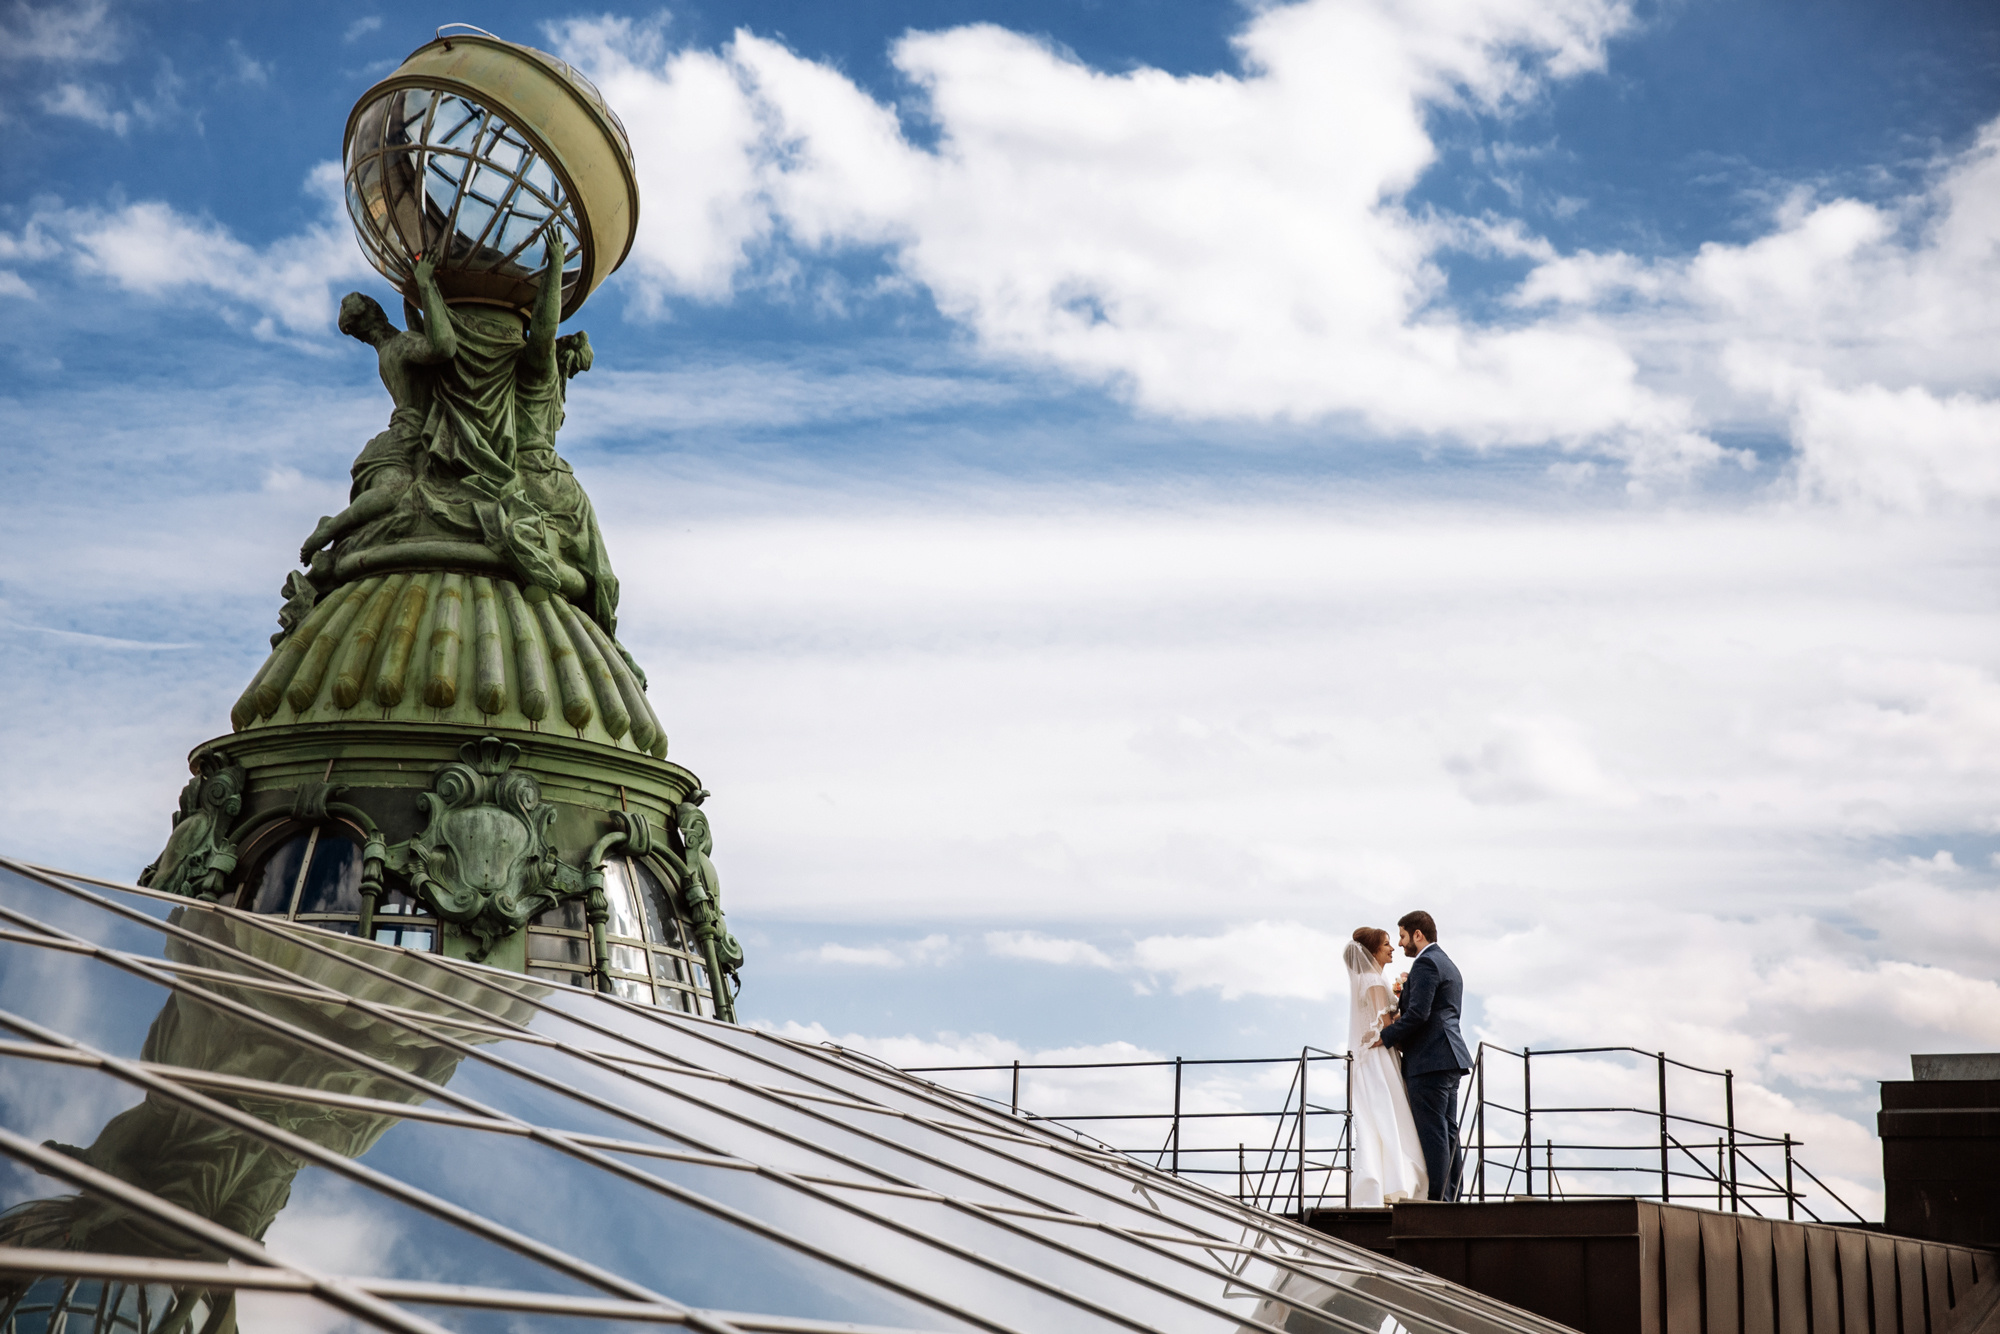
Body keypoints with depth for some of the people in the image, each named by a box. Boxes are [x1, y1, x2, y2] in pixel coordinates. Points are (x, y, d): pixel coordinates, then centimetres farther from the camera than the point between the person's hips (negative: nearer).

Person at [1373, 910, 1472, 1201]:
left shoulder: (1425, 963, -10)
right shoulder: (1449, 966, 23)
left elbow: (1418, 1013, -20)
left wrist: (1386, 1036, -10)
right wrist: (1400, 1036, 15)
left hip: (1429, 1061, -10)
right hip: (1449, 1058, 10)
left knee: (1432, 1132, -10)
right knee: (1447, 1132, 8)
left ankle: (1437, 1197, -13)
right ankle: (1451, 1197, 8)